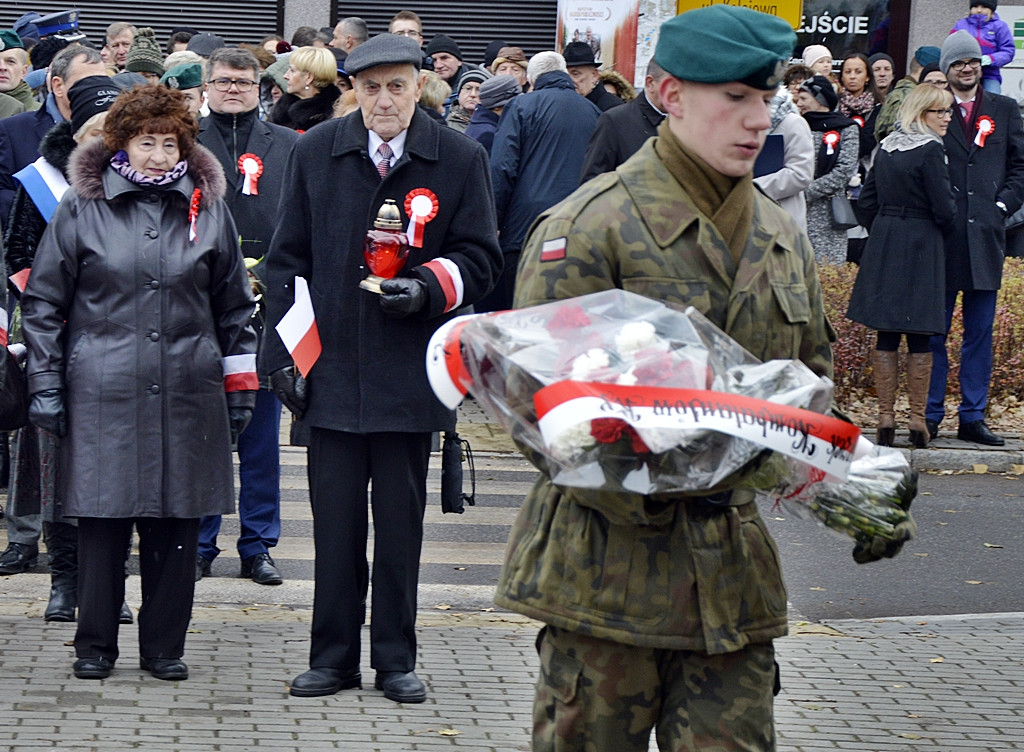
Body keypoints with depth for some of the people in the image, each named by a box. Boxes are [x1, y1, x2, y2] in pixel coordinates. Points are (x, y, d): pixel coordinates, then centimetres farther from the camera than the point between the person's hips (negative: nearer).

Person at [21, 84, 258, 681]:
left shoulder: (209, 208, 8)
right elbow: (44, 301, 7)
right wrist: (45, 383, 2)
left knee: (176, 521, 3)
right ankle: (96, 646, 12)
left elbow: (234, 304, 15)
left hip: (187, 392, 2)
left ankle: (165, 646, 15)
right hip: (103, 391, -2)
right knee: (103, 519, 0)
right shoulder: (82, 209, 2)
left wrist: (240, 384, 13)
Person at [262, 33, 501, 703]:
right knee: (336, 520, 5)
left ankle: (396, 658, 17)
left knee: (400, 521, 6)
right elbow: (288, 260, 8)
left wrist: (430, 287, -15)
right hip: (333, 366, 1)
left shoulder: (460, 159, -1)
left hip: (411, 372, -1)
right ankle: (334, 656, 15)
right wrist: (284, 351, 2)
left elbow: (481, 258, 4)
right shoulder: (315, 153, 4)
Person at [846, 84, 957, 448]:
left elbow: (866, 203, 11)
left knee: (886, 335, 6)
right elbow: (945, 209, -13)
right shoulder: (930, 150, -13)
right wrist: (944, 228, 7)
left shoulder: (886, 148, 7)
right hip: (921, 250, -5)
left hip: (883, 247, 5)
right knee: (920, 338, 1)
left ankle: (885, 417, 6)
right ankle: (918, 419, 3)